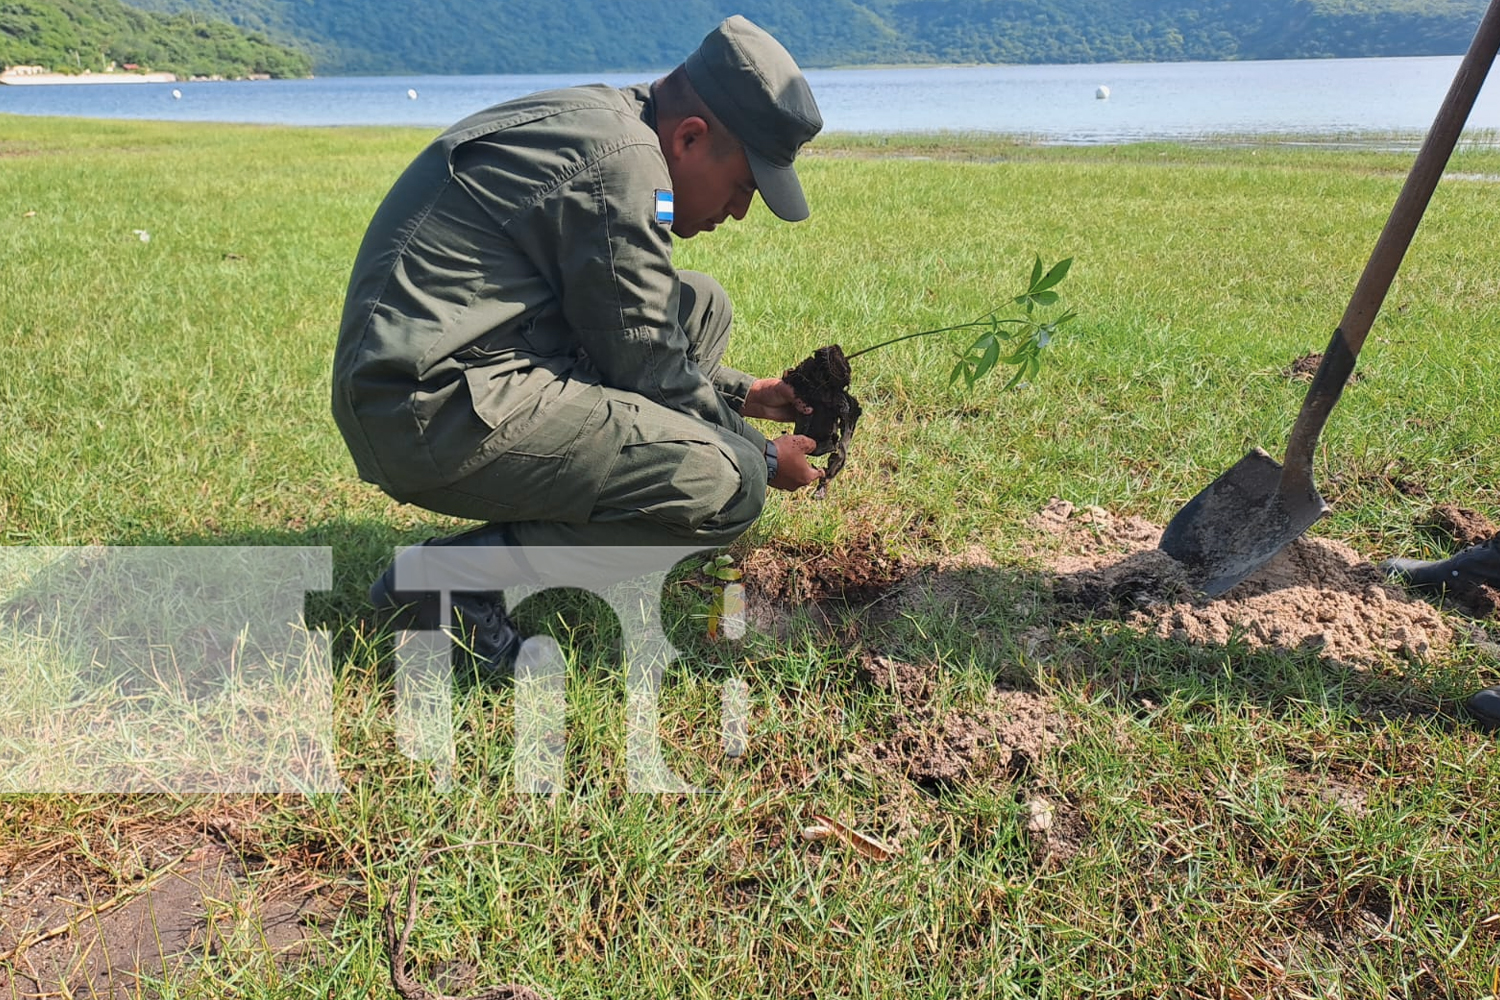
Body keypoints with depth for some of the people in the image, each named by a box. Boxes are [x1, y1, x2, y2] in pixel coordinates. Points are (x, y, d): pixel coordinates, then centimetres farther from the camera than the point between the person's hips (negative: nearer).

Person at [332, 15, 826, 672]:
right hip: (439, 410, -11)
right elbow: (647, 370, -10)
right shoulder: (621, 159, -15)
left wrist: (739, 393, 22)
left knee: (699, 307, 16)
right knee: (727, 486, -20)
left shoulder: (595, 124, 17)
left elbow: (623, 334, 25)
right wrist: (762, 455, 4)